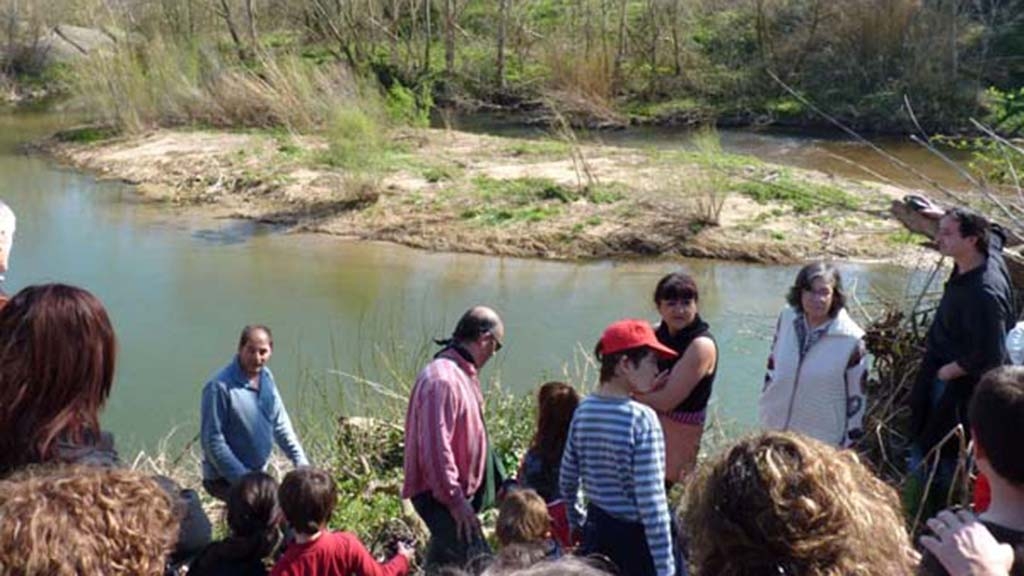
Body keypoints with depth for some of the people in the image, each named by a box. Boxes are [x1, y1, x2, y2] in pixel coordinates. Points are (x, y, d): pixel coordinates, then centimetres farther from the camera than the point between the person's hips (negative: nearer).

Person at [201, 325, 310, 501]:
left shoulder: (266, 377, 2)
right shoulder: (220, 387, -22)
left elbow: (281, 424, 9)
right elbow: (213, 442, -22)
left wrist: (301, 461, 2)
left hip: (257, 474, 8)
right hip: (224, 479, -8)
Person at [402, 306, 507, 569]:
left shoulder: (461, 374, 13)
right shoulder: (442, 379, -21)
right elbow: (436, 446, -25)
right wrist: (455, 500, -21)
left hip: (457, 492, 10)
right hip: (442, 496, -10)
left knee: (443, 564, 17)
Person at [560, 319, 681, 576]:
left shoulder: (584, 410, 0)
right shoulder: (641, 418, -20)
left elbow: (567, 482, 10)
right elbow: (651, 501, -20)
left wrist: (578, 525, 26)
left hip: (597, 533, 7)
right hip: (638, 538, -7)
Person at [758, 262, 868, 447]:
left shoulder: (850, 339, -19)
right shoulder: (787, 319, -8)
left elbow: (856, 397, -10)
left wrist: (849, 442, -5)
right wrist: (766, 410, 12)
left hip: (823, 441, -4)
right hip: (778, 429, 4)